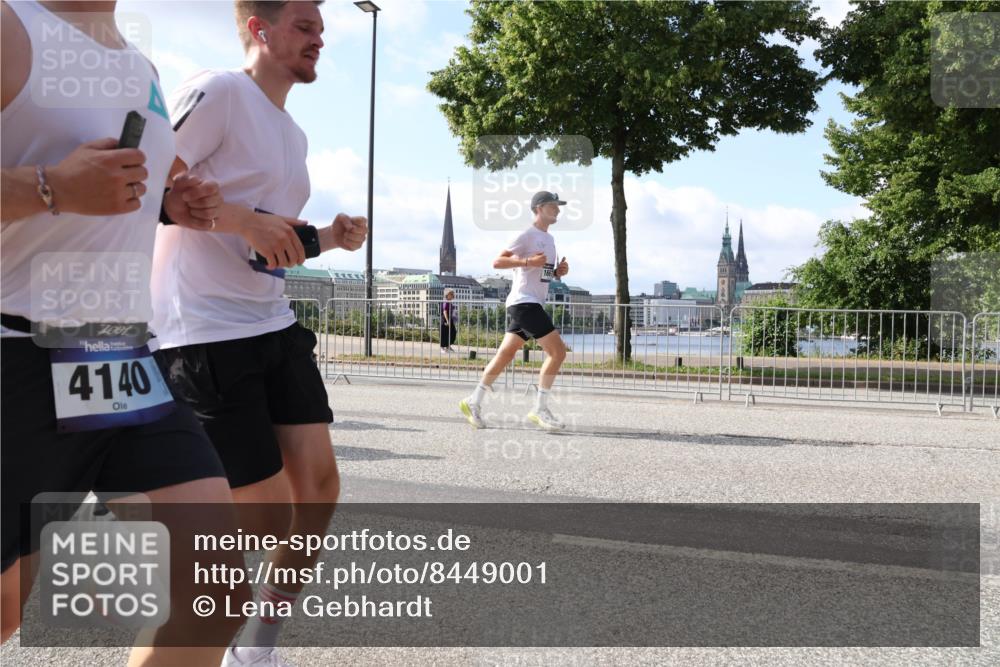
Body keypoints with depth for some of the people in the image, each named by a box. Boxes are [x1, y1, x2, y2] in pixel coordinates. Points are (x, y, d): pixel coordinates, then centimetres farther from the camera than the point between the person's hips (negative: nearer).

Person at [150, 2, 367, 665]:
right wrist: (244, 218, -22)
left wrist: (327, 238, 8)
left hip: (276, 326, 9)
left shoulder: (292, 134, 20)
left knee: (319, 485, 2)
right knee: (266, 513, -4)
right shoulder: (218, 91, -8)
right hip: (206, 332, -9)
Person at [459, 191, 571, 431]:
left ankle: (474, 402, 16)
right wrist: (528, 261, -25)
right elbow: (497, 262, -14)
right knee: (557, 351, -13)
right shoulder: (527, 235, -9)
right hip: (524, 301, -9)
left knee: (505, 355, 10)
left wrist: (558, 271, 6)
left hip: (533, 304, 9)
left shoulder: (549, 238, 19)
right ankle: (540, 409, -6)